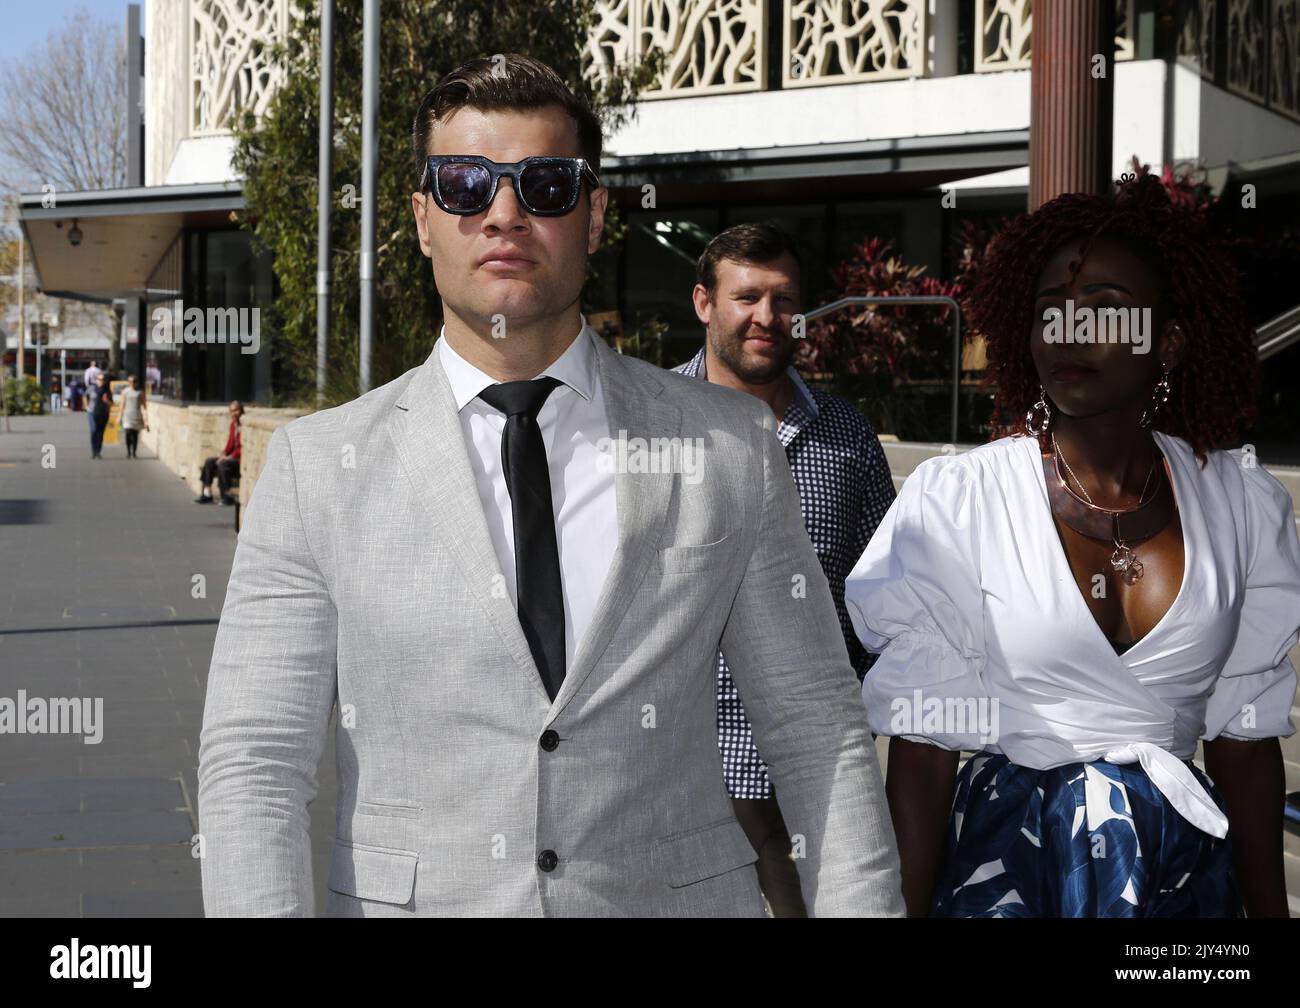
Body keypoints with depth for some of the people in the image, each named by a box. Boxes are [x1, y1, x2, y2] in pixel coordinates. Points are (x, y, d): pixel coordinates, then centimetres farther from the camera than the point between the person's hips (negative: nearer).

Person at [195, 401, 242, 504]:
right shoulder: (233, 424, 14)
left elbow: (244, 446, -18)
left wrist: (231, 456, -19)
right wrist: (224, 453, -1)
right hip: (232, 456, 9)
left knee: (222, 463, -31)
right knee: (209, 461, -5)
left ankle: (226, 496, -22)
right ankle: (207, 494, -7)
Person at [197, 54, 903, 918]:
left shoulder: (732, 448, -1)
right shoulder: (318, 468, -3)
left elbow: (817, 732, 0)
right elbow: (253, 764, -6)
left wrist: (864, 905, -8)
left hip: (677, 893, 1)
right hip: (408, 900, 0)